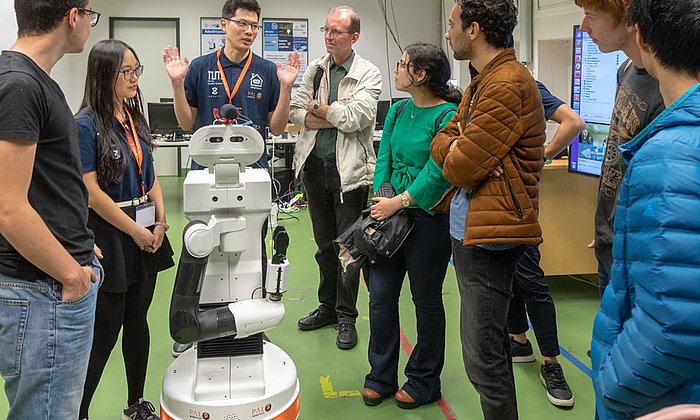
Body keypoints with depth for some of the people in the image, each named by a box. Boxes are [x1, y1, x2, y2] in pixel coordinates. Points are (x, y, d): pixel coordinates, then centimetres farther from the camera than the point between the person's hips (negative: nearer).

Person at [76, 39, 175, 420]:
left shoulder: (135, 118, 10)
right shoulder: (86, 125, -12)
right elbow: (91, 191, -15)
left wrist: (160, 222, 1)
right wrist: (136, 231, -12)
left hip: (146, 235, 7)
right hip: (109, 236, -7)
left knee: (138, 320, 14)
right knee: (106, 330, -1)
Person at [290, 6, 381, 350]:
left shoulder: (369, 74, -5)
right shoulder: (315, 69, 9)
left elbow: (355, 117, -18)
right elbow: (295, 112, 1)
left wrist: (317, 108, -6)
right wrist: (335, 118, -12)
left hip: (349, 169, -5)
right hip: (314, 165, 5)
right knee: (324, 243, 15)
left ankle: (346, 317, 15)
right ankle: (328, 306, 30)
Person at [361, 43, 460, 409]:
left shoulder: (447, 116, -13)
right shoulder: (398, 110, 9)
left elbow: (437, 172, -19)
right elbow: (384, 156, 7)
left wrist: (398, 202, -17)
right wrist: (380, 199, -7)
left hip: (429, 217, -6)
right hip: (392, 212, 7)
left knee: (426, 299, 8)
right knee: (380, 295, 7)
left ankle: (424, 382, 27)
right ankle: (381, 377, 24)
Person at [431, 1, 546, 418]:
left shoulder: (509, 85, -17)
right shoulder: (483, 82, 16)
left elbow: (460, 167, -20)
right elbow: (441, 145, 9)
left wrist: (456, 152, 1)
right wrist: (461, 148, -11)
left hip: (487, 234, -10)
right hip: (468, 228, 10)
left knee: (483, 356, -4)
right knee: (492, 342, 21)